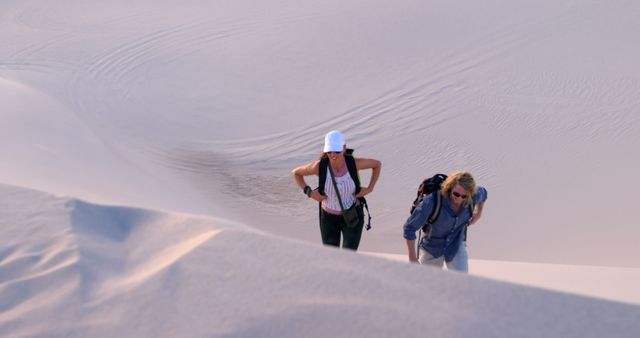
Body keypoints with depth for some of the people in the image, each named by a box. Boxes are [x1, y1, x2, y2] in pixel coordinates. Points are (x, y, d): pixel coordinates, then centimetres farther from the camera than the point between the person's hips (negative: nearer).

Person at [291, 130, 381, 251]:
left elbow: (377, 164, -2)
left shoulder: (354, 162, -22)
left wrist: (369, 189, -9)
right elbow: (295, 172, -4)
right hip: (329, 217, 1)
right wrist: (309, 192, -15)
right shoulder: (320, 165, -22)